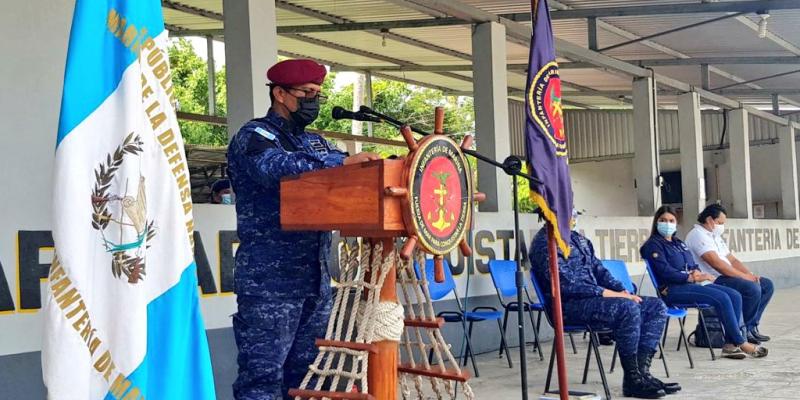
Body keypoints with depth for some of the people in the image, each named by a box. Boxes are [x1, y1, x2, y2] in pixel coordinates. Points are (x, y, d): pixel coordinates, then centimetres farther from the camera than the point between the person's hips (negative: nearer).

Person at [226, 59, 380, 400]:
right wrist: (342, 162, -31)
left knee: (305, 371, 12)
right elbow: (276, 167, -24)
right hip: (269, 280, -8)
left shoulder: (314, 142, 21)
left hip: (316, 279, 8)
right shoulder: (254, 137, -3)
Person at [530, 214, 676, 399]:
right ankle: (633, 379, -20)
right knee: (627, 308, -31)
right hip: (570, 306, -9)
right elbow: (566, 284, -19)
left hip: (594, 298, 10)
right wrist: (607, 293, -20)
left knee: (657, 307, -2)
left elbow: (599, 269, 20)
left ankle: (642, 371, -11)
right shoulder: (545, 242, -10)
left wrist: (623, 292, 3)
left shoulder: (578, 238, 20)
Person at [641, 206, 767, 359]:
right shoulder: (653, 245, -2)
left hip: (690, 283, 9)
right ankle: (741, 343, -15)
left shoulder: (678, 243, 25)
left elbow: (693, 265, 21)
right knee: (722, 298, -24)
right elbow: (665, 271, -14)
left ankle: (730, 344, -14)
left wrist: (697, 272, -4)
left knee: (735, 296, -11)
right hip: (673, 289, -9)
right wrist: (692, 278, -18)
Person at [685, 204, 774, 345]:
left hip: (723, 277, 11)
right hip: (711, 281, -11)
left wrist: (750, 274, 0)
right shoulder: (698, 235, -12)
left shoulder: (715, 236, 21)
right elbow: (717, 263, -22)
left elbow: (732, 260, 18)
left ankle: (751, 327, 4)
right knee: (752, 289, -27)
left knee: (767, 285, 5)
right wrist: (744, 276, -19)